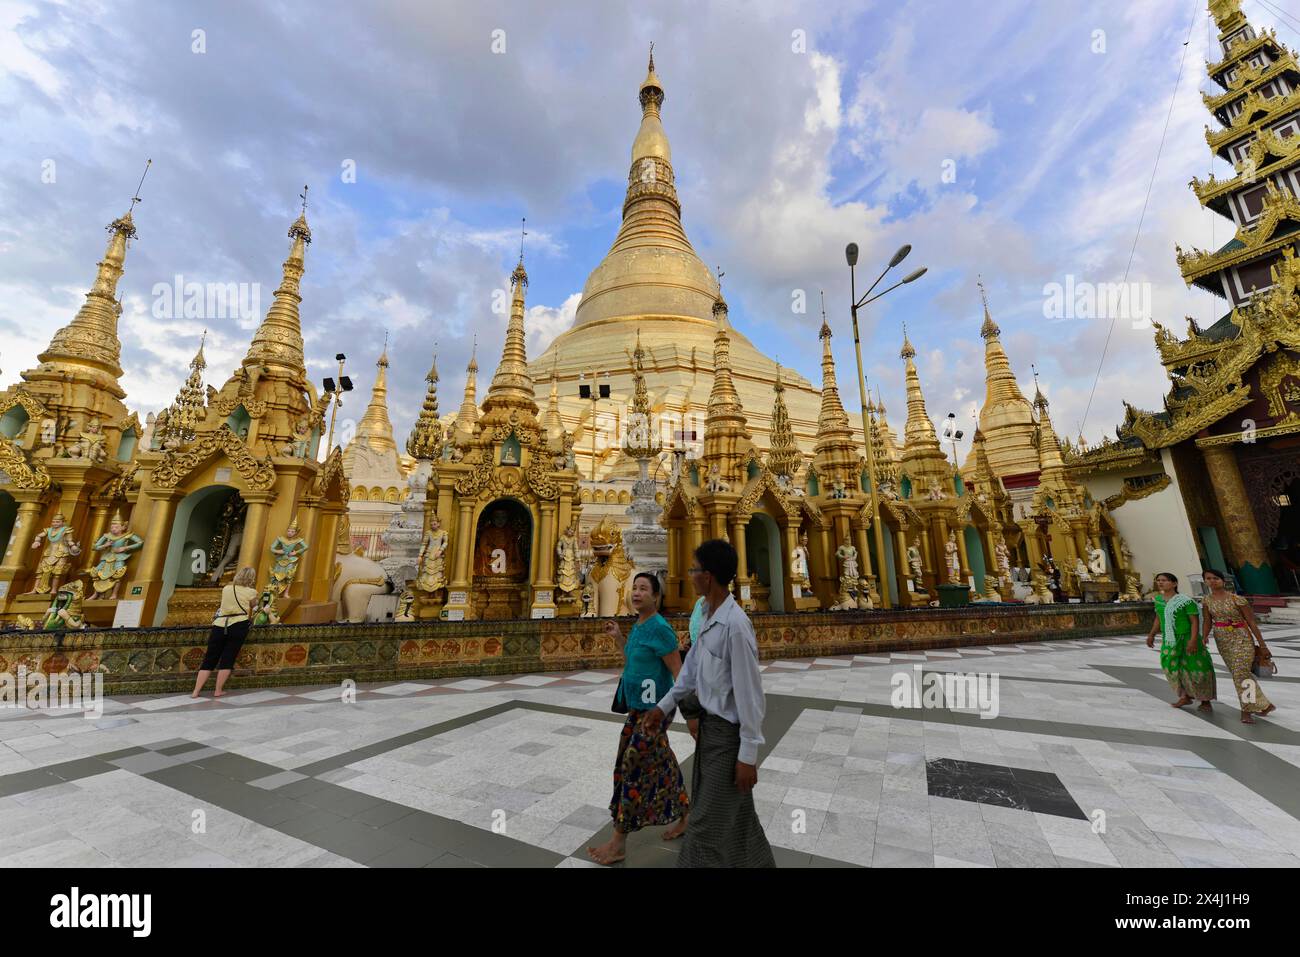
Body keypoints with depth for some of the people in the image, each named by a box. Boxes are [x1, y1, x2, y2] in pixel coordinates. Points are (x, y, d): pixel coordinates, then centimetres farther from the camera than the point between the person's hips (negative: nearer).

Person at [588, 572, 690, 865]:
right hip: (639, 707, 9)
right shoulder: (639, 626, 5)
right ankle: (683, 818, 41)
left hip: (654, 709, -9)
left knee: (633, 767, 1)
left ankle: (618, 843, 17)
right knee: (661, 764, 21)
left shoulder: (660, 628, -23)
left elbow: (679, 672, -21)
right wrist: (619, 637, 6)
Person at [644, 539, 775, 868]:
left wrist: (748, 754, -16)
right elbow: (691, 669, 11)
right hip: (709, 724, 8)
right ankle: (758, 862, 47)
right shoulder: (708, 619, -1)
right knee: (734, 814, 26)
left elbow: (749, 693, -23)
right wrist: (663, 707, 16)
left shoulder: (735, 625, -28)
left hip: (727, 732, -8)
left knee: (710, 821, 10)